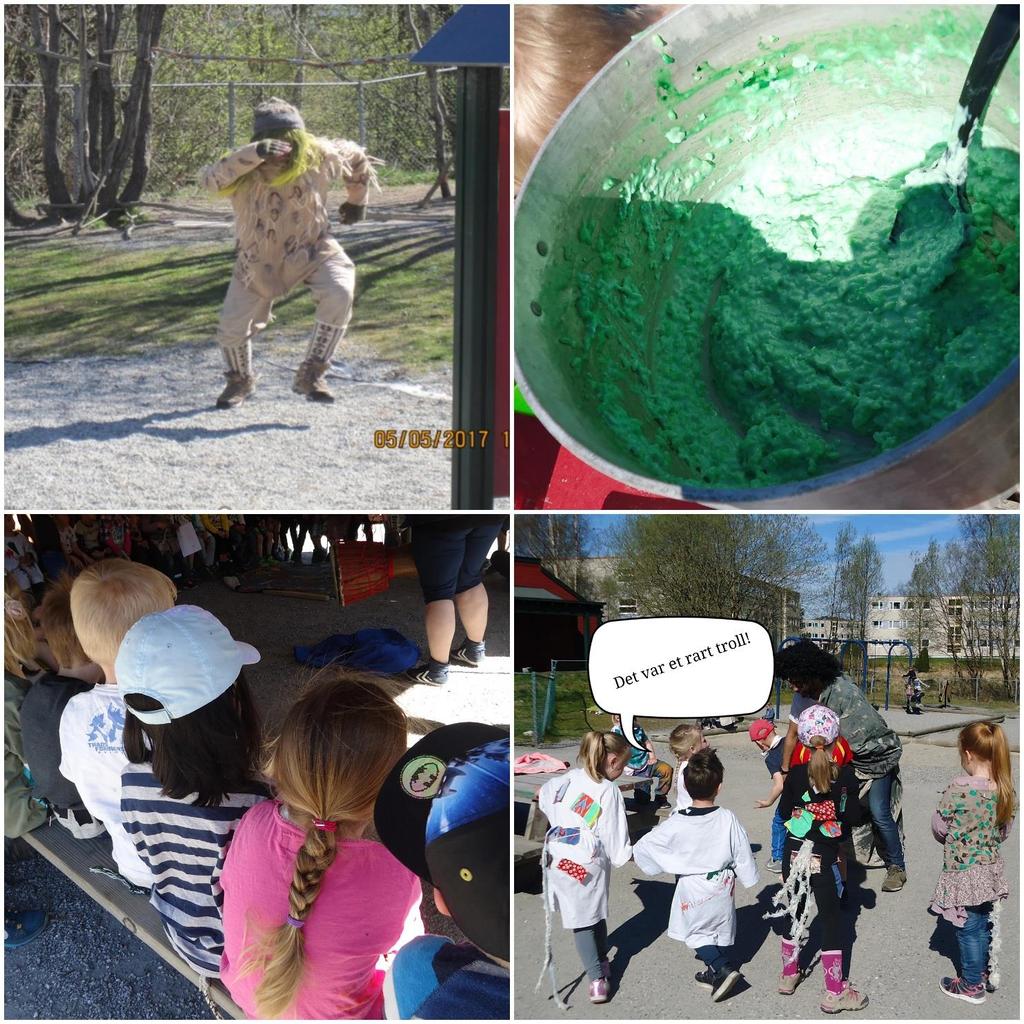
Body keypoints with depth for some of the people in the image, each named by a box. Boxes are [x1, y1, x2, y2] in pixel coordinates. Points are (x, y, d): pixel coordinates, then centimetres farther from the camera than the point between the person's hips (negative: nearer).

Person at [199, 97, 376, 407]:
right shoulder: (243, 172, -23)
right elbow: (210, 178, -45)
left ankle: (310, 376, -14)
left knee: (338, 295, -29)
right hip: (259, 259, 0)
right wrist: (255, 153, -57)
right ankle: (240, 380, 35)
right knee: (231, 329, 0)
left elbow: (357, 157, 4)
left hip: (312, 250, 0)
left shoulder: (319, 156, -18)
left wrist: (357, 200, 15)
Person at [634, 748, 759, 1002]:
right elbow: (742, 854, -5)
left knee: (697, 933, 15)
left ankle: (723, 968, -4)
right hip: (723, 888, 3)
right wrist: (748, 876, 12)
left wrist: (631, 853, 10)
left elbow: (643, 848, -12)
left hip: (693, 891, -2)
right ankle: (715, 973, 34)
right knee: (721, 931, 22)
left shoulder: (676, 825, -21)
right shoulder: (728, 819, -17)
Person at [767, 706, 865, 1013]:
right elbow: (854, 816, -7)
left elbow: (784, 811, 3)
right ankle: (834, 992, 9)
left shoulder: (796, 774, -5)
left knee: (796, 913, 19)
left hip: (794, 854, 3)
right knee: (831, 920, 6)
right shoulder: (845, 775, -10)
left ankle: (789, 975, 32)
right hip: (823, 858, -3)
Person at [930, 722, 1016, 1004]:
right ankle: (988, 971, 39)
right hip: (992, 869, 6)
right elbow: (1004, 832, 5)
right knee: (985, 923, 23)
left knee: (969, 929, 10)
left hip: (963, 872, -6)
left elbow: (938, 827, -14)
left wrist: (951, 839, 7)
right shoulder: (1006, 790, -7)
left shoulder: (959, 788, -26)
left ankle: (972, 985, 24)